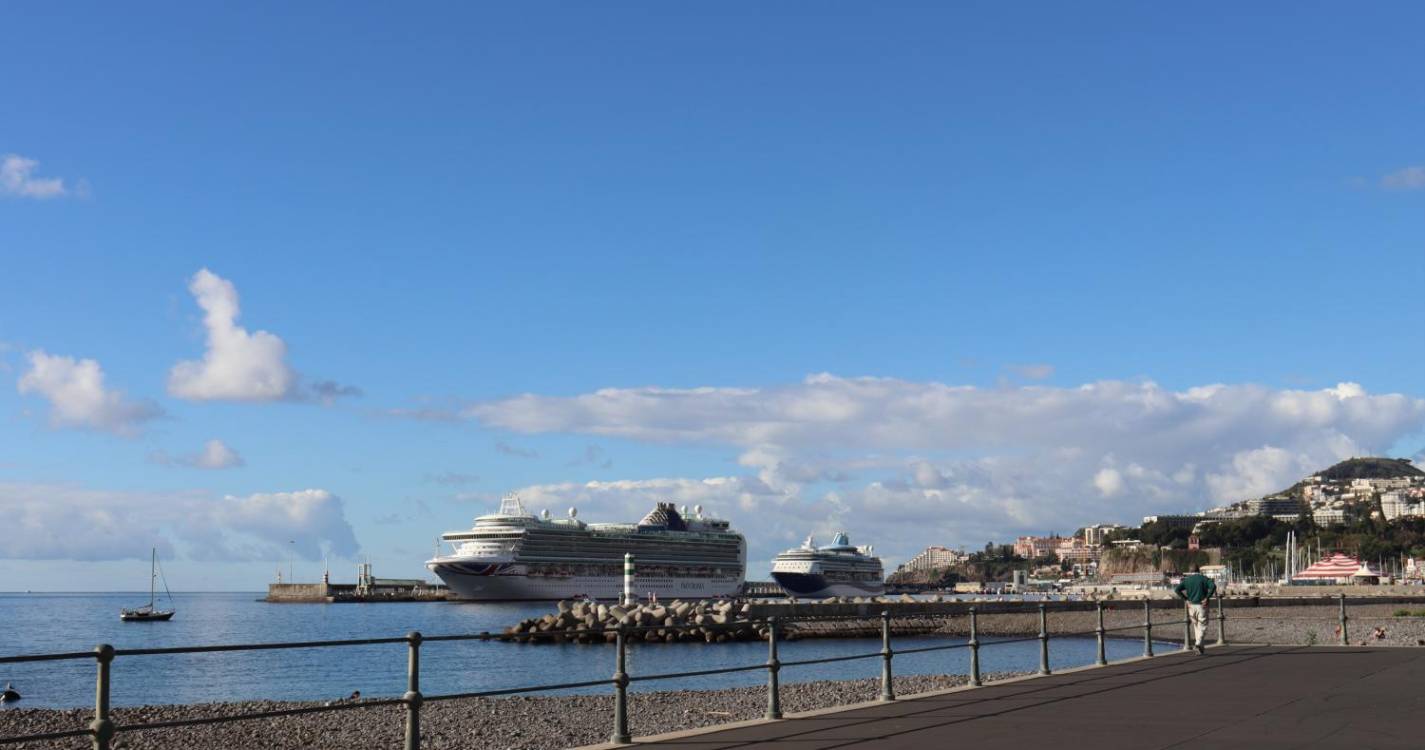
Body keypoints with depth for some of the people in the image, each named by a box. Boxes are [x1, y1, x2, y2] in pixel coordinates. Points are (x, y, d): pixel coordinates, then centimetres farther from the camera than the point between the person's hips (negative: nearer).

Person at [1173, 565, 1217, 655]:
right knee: (1202, 626, 0)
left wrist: (1185, 599, -1)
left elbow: (1177, 590, -2)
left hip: (1191, 605, 3)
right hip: (1201, 605, -3)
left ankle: (1200, 648, 18)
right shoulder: (1204, 578, -1)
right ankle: (1199, 643, -22)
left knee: (1196, 626, 16)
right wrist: (1207, 598, -14)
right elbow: (1213, 586, -19)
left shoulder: (1187, 580, 6)